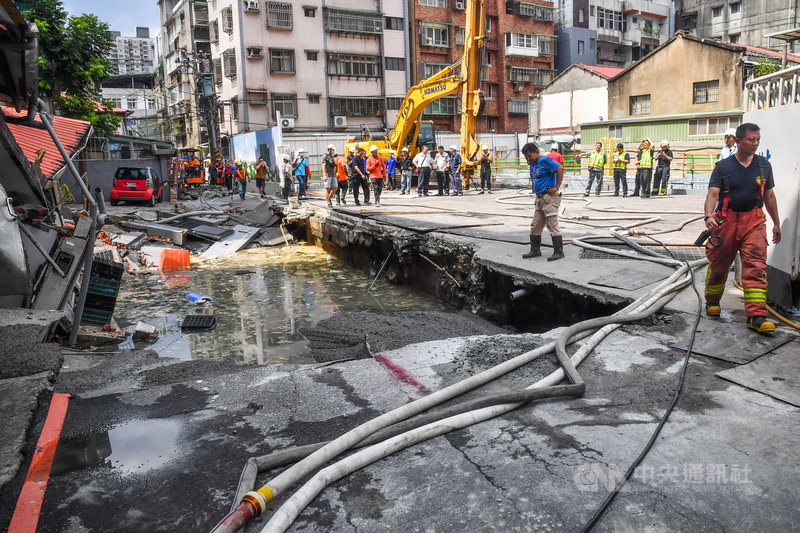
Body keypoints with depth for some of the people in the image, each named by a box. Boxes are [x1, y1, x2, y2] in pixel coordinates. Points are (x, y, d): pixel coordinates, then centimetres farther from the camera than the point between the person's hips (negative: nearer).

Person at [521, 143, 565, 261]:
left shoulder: (545, 160, -12)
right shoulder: (533, 165, 15)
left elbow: (560, 169, -23)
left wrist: (557, 187, -21)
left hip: (549, 198, -10)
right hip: (539, 198, 10)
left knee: (553, 227, -5)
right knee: (535, 226, 12)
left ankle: (559, 252, 3)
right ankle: (535, 251, 21)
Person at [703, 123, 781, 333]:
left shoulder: (764, 165, 11)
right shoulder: (723, 166, 0)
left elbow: (769, 196, 18)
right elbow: (712, 193, -10)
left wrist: (776, 223, 21)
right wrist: (709, 216, -28)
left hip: (754, 222, 2)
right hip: (726, 221, -2)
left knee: (756, 268, -8)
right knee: (718, 265, 8)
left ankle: (756, 316, -8)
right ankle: (712, 302, 31)